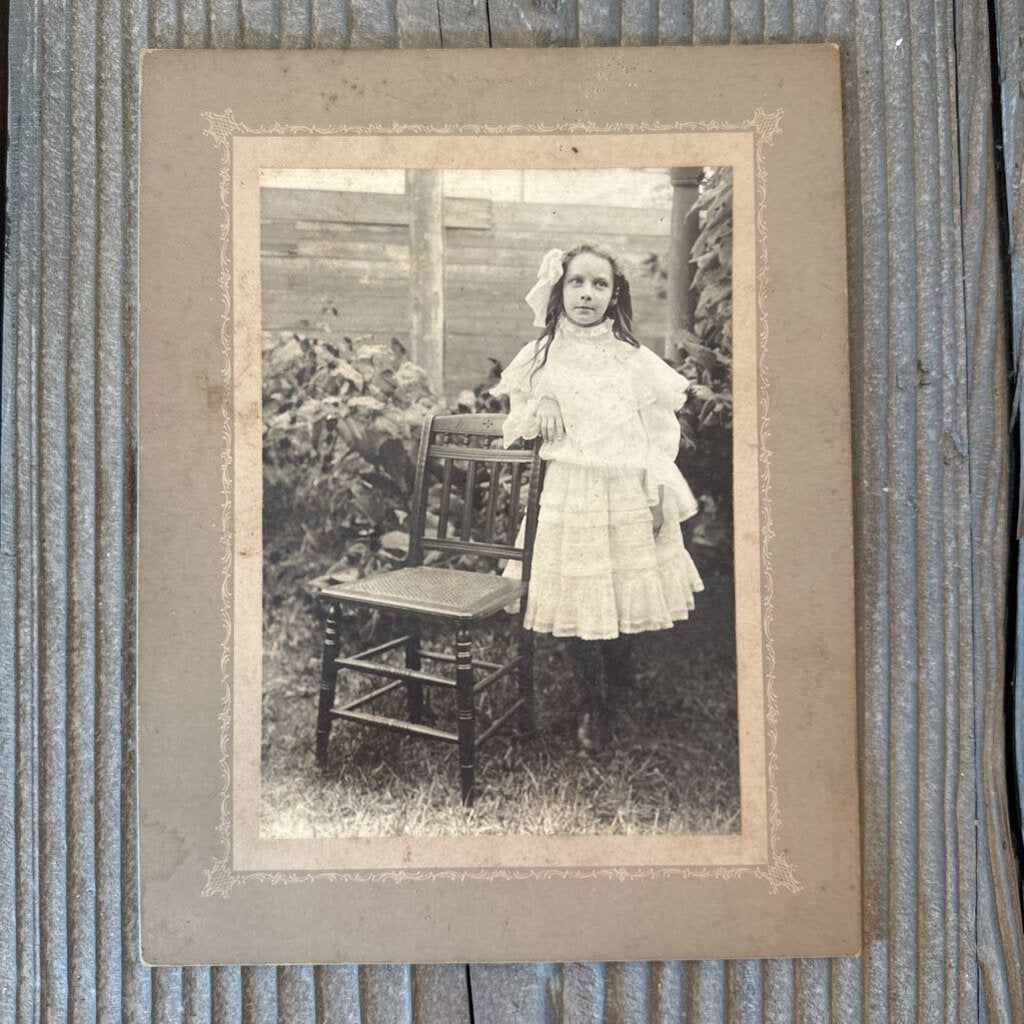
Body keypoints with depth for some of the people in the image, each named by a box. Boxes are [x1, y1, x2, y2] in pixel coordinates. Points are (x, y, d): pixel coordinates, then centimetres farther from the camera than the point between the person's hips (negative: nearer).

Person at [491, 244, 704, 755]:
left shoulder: (636, 360, 3)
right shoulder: (539, 357, 5)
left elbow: (661, 431, 4)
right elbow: (514, 425, 15)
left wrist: (658, 493, -3)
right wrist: (539, 405, -6)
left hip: (628, 494, 0)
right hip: (567, 492, 0)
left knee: (624, 595, 5)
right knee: (576, 601, -1)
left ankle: (614, 690, 31)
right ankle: (592, 708, 17)